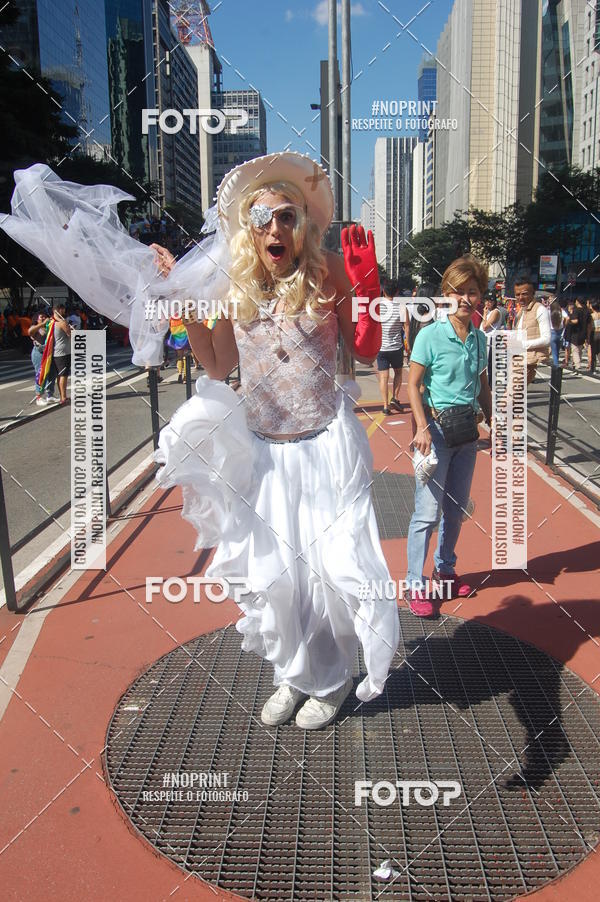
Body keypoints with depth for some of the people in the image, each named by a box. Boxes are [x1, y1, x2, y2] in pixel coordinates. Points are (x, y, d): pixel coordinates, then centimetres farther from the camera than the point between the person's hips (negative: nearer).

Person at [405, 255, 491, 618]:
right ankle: (415, 584, 6)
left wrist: (492, 424, 12)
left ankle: (446, 569, 32)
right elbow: (413, 385, -10)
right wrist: (422, 428, -19)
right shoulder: (430, 335, -10)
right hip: (437, 428, -6)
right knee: (428, 512, -5)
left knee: (457, 509, 15)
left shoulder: (480, 339, 7)